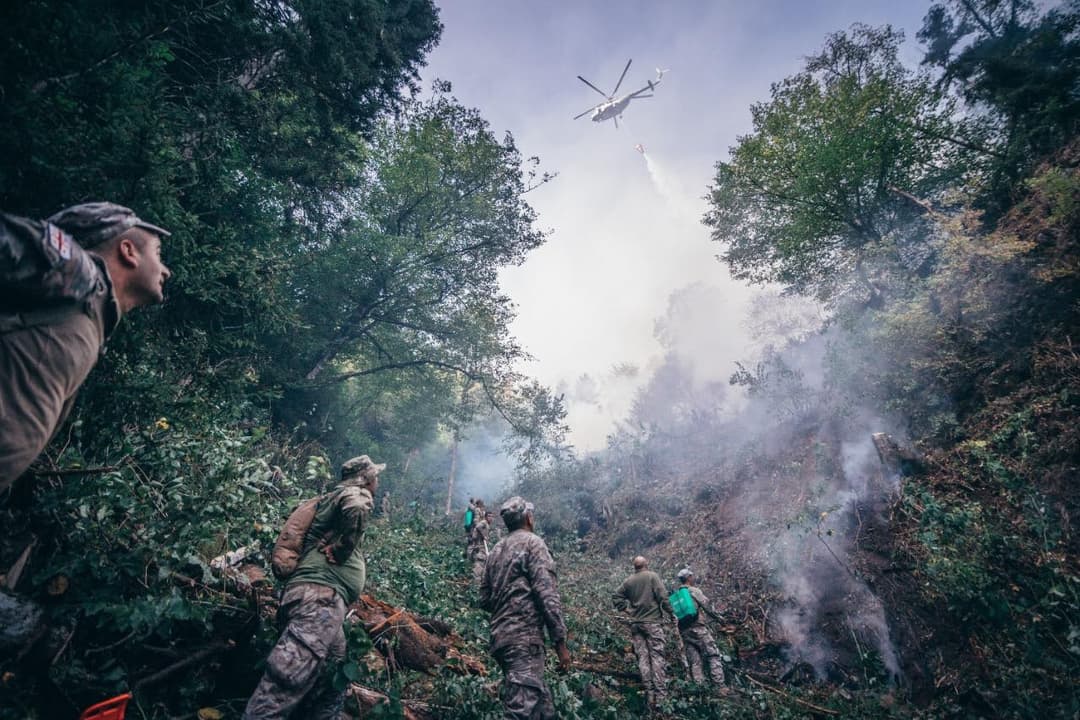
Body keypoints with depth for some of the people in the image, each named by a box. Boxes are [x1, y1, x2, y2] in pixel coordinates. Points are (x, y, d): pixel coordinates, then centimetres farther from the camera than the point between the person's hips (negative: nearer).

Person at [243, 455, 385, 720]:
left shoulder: (338, 498, 30)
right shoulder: (355, 493, 2)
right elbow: (357, 508, -23)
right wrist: (342, 550, -12)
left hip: (319, 599, 10)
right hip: (320, 596, -10)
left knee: (330, 693, 12)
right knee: (282, 689, -19)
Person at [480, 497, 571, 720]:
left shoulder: (496, 550, 16)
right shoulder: (532, 542, -7)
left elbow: (485, 600, 18)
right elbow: (548, 595, -15)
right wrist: (560, 642, -12)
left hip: (500, 638, 9)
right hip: (524, 639, -8)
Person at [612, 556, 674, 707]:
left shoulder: (628, 581, 9)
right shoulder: (652, 576, -4)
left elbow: (615, 596, 8)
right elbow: (662, 596, -10)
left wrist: (626, 609, 12)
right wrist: (671, 613, -2)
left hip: (635, 624, 4)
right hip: (653, 621, -4)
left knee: (642, 658, 6)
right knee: (657, 656, -1)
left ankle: (650, 694, 6)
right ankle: (661, 695, -4)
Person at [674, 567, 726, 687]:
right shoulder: (694, 591, -3)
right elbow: (707, 606, -5)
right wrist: (717, 616, 8)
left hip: (683, 631, 6)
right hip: (697, 627, -6)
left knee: (694, 661, 8)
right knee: (712, 655, -2)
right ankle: (720, 685, -9)